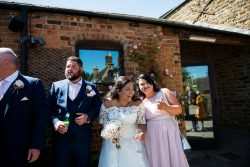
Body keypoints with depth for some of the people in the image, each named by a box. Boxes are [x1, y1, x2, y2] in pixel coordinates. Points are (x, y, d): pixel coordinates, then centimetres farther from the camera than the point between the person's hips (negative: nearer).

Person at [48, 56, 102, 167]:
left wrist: (88, 116, -11)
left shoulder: (91, 87, 3)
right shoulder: (56, 86, 4)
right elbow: (49, 108, 2)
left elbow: (98, 107, 5)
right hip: (61, 136, 0)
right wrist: (55, 121, -14)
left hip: (82, 137, 0)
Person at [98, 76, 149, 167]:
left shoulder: (138, 103, -11)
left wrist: (143, 133, -21)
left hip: (134, 143, 1)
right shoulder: (108, 103, -12)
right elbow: (102, 121, 2)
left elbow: (142, 122, -3)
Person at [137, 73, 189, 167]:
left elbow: (179, 109, -4)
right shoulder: (141, 102, 5)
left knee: (174, 158, 7)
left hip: (169, 132, -1)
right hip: (152, 136, 1)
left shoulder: (164, 92, 0)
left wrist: (166, 107, -21)